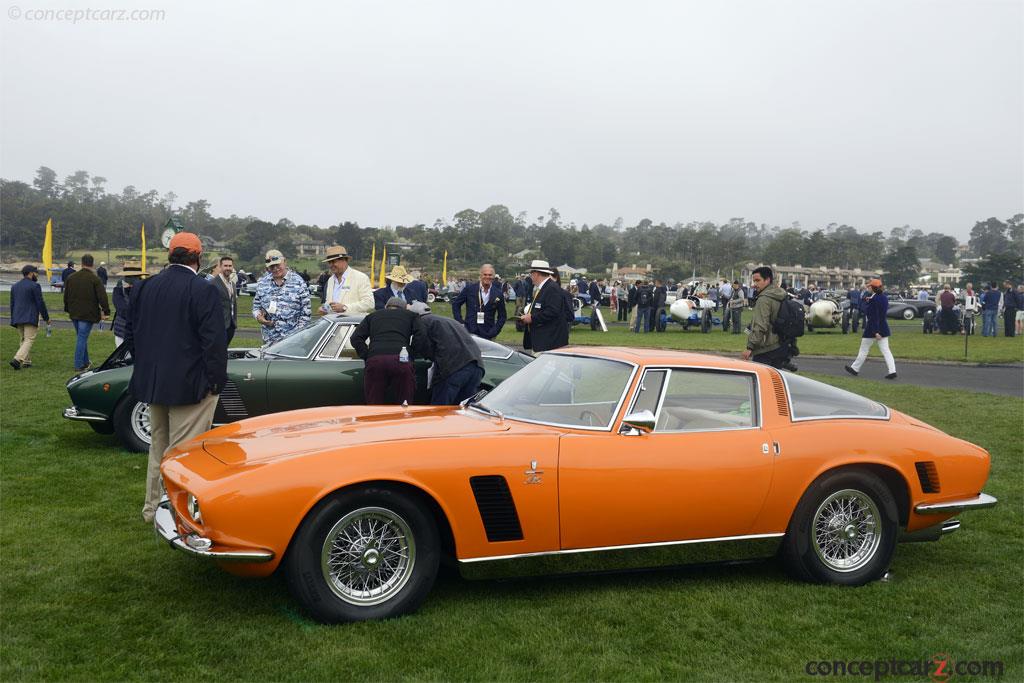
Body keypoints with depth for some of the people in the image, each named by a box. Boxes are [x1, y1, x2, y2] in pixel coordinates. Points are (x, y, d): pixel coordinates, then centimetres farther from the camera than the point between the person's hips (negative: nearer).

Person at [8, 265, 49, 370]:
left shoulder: (15, 286, 14)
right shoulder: (34, 286, -8)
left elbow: (12, 304, 17)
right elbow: (40, 303, -10)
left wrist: (14, 319, 23)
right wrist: (46, 318, -1)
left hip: (18, 318, 7)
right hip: (30, 318, -7)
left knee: (23, 340, 16)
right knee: (29, 340, -7)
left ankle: (26, 362, 15)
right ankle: (17, 359, -22)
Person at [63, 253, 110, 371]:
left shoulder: (71, 277, 7)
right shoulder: (95, 279, -12)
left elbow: (66, 295, 16)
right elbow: (102, 297, -15)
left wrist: (68, 310, 26)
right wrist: (106, 312, -10)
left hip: (74, 313, 6)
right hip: (88, 314, -6)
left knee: (82, 338, 18)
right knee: (82, 338, -4)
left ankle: (85, 362, 25)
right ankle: (79, 365, -2)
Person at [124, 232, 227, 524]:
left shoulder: (145, 287, 5)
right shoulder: (203, 290, -16)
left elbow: (130, 333, 11)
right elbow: (213, 340, -19)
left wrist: (146, 368, 19)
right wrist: (215, 379, -10)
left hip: (152, 382, 7)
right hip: (190, 385, -7)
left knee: (159, 446, 20)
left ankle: (153, 507, 30)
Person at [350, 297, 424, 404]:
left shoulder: (373, 316, 31)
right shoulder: (411, 315, 26)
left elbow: (356, 338, 17)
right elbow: (419, 338, 7)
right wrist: (411, 355, 15)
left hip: (374, 360, 1)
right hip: (401, 359, -1)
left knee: (374, 404, 7)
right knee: (404, 405, 8)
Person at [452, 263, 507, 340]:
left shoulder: (498, 294, 3)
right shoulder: (470, 288, 1)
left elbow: (502, 316, 10)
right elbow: (455, 303, 10)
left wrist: (494, 332, -1)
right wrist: (460, 321, 1)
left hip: (486, 335, 0)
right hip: (469, 332, 0)